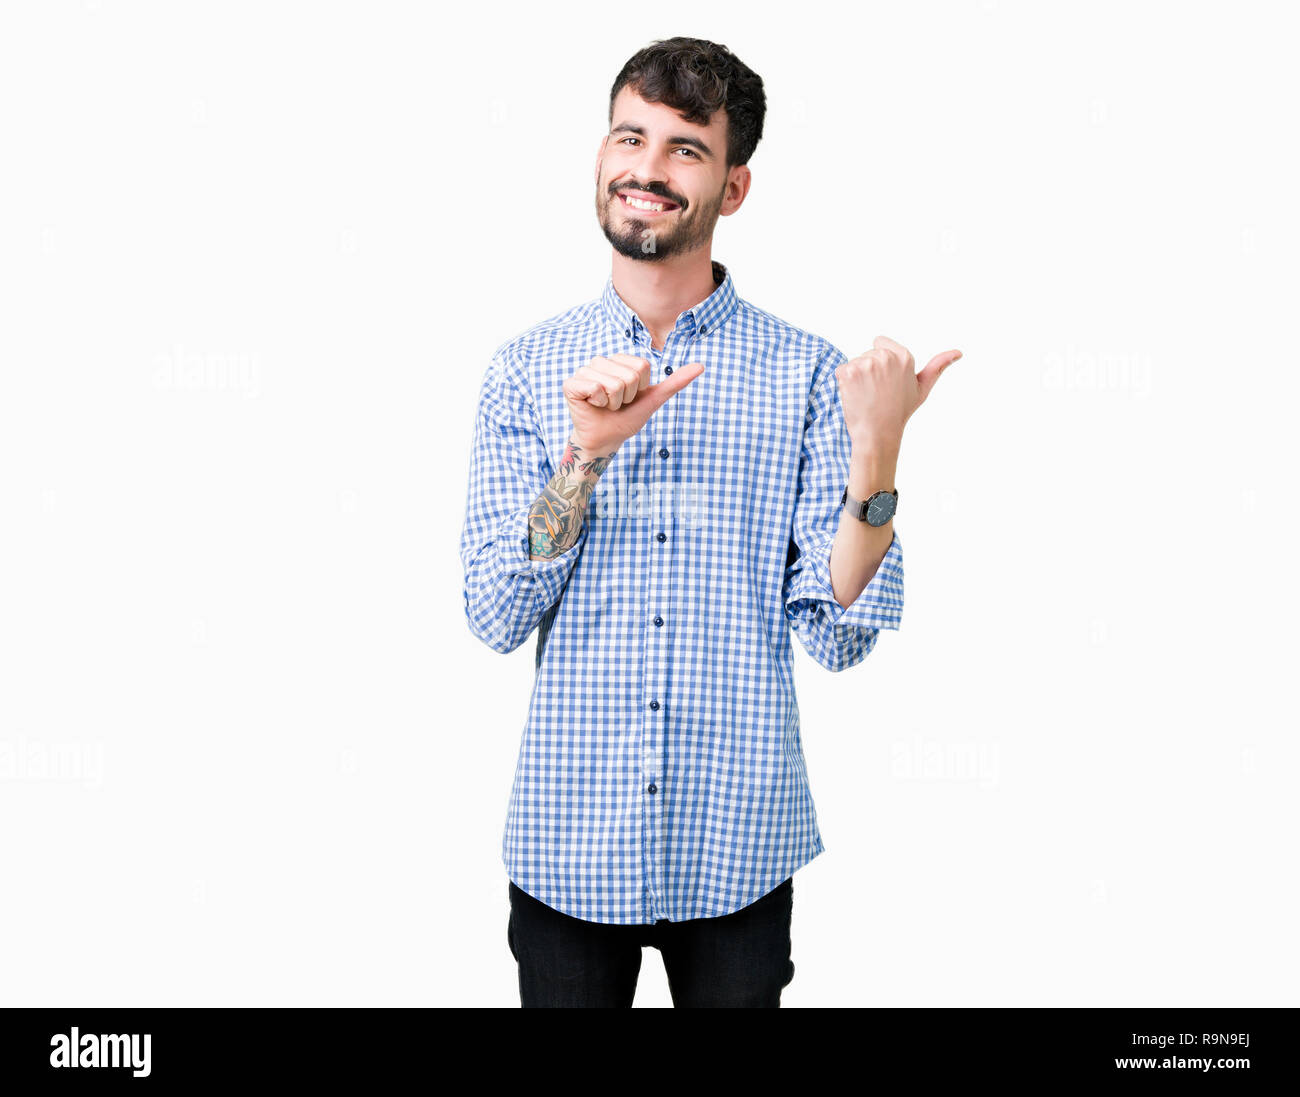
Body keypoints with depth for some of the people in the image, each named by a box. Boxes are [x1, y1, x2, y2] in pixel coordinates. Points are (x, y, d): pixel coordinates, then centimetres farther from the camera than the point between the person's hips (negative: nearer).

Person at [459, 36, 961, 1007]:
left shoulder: (805, 375, -4)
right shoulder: (527, 370, 0)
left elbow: (840, 635, -8)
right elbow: (497, 618, -6)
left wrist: (875, 460, -22)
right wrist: (588, 453, -18)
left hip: (738, 849, -1)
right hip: (568, 845, 1)